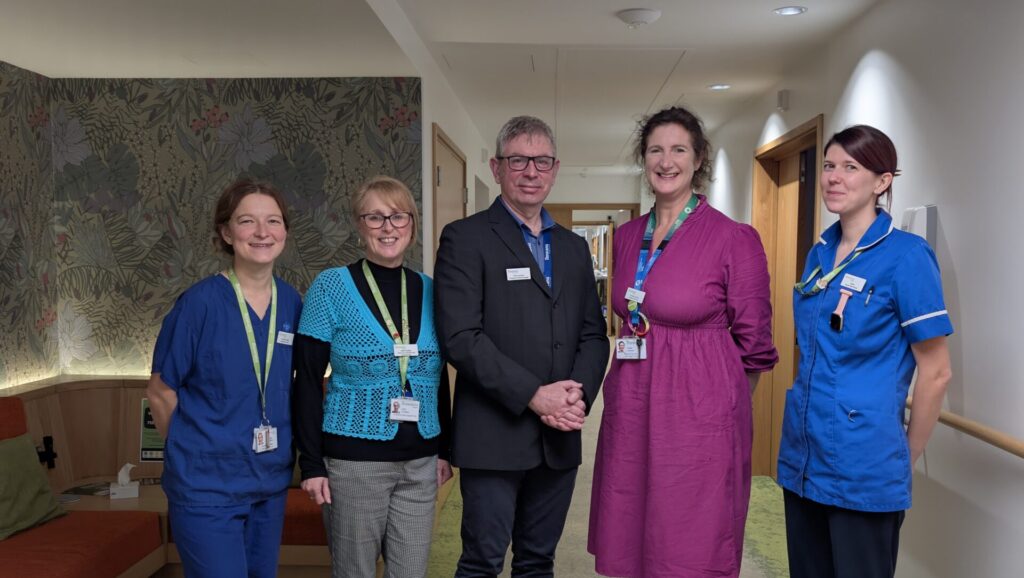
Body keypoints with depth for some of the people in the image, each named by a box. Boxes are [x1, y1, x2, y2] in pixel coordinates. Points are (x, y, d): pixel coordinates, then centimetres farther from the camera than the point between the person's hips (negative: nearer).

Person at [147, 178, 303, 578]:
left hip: (271, 485, 5)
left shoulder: (291, 303, 0)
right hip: (206, 489, -5)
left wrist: (274, 452, 11)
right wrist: (197, 453, 3)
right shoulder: (200, 303, -14)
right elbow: (160, 392, -6)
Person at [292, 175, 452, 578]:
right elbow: (308, 380, -6)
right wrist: (311, 462, -10)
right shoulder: (331, 287, -6)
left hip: (420, 462, 4)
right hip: (354, 460, -3)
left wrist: (444, 449, 10)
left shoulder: (428, 291, 5)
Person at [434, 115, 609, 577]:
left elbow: (593, 334, 11)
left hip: (560, 436, 5)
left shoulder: (574, 247, 14)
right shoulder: (465, 238, -5)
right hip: (495, 436, -5)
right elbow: (460, 336, -14)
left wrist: (579, 393, -8)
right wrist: (533, 395, -17)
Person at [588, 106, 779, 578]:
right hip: (630, 414, 6)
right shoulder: (627, 236, 8)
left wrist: (725, 403, 6)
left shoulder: (734, 238, -9)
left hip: (699, 417, -5)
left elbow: (753, 343, -3)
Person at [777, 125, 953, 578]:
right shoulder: (819, 253, 7)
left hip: (863, 467, -6)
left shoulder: (905, 256, -13)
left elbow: (935, 372, -11)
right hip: (802, 454, 7)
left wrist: (904, 459, -4)